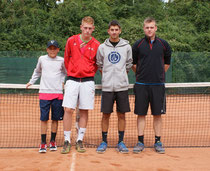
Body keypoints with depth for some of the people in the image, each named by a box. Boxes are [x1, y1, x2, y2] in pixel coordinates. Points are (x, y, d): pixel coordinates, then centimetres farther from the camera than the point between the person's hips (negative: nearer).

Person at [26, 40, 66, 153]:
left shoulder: (61, 60, 5)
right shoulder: (42, 59, 7)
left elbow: (65, 72, 23)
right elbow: (37, 71, 23)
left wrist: (62, 81, 11)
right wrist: (31, 82, 21)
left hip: (57, 93, 1)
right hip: (44, 93, 0)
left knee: (55, 119, 6)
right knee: (44, 119, -2)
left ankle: (52, 141, 18)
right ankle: (43, 143, 4)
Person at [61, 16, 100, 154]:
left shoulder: (96, 44, 1)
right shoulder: (71, 41, 4)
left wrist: (90, 72, 8)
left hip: (87, 81, 0)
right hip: (72, 80, 0)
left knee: (84, 111, 4)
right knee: (68, 110, -5)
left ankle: (80, 140, 15)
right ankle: (67, 141, 5)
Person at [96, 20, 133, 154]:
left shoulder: (127, 46, 4)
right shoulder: (102, 47, 5)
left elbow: (129, 64, 13)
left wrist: (121, 76, 11)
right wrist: (107, 76, 12)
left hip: (122, 86, 0)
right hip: (107, 87, 0)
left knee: (121, 115, 4)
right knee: (106, 115, 2)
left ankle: (121, 142, 13)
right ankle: (104, 142, 13)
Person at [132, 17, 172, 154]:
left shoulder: (164, 44, 5)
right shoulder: (138, 45, 2)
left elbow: (167, 62, 16)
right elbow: (133, 63, 12)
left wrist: (159, 74, 13)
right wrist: (141, 74, 11)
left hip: (158, 85, 1)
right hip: (141, 85, 0)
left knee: (158, 114, 3)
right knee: (141, 114, 2)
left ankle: (158, 142, 13)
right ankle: (140, 142, 11)